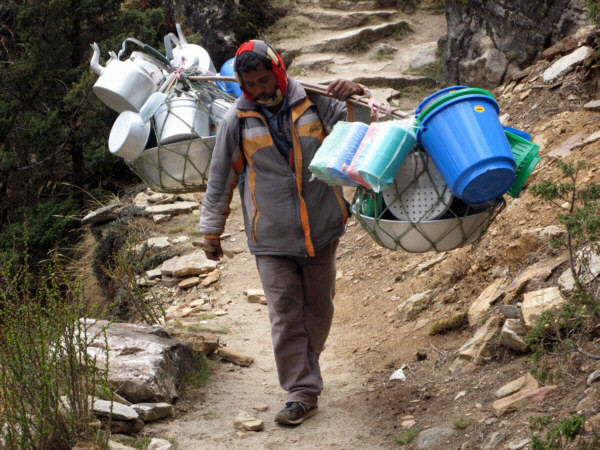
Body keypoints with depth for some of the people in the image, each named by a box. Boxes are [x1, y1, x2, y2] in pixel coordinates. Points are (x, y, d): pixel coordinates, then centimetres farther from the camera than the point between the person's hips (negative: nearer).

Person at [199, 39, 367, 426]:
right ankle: (303, 392, 2)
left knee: (318, 310, 14)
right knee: (285, 316, -4)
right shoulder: (237, 121, -2)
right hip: (272, 238, -1)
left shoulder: (314, 103, -1)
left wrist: (357, 96, -21)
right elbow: (220, 180, 7)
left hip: (322, 231, 2)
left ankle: (306, 368, 37)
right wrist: (212, 230, 10)